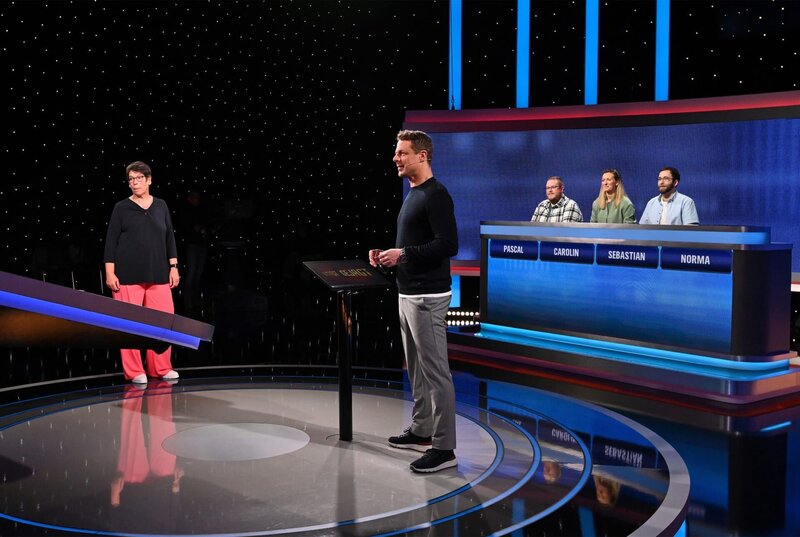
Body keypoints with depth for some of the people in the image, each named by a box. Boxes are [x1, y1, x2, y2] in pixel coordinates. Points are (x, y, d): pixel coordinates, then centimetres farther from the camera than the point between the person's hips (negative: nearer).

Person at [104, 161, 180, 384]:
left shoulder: (161, 206, 10)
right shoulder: (122, 208, 3)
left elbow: (169, 238, 13)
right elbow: (111, 241, 1)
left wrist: (173, 267, 8)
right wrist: (110, 273, -5)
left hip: (158, 275, 3)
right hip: (128, 275, -3)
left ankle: (161, 368, 16)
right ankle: (134, 371, 10)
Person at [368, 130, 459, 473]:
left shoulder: (435, 195, -13)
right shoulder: (413, 194, 17)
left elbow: (448, 245, -22)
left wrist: (403, 254, -22)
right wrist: (387, 255, 9)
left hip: (427, 297, -10)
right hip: (408, 294, 10)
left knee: (435, 372, -6)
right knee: (416, 369, 17)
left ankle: (444, 449, 0)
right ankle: (421, 432, 29)